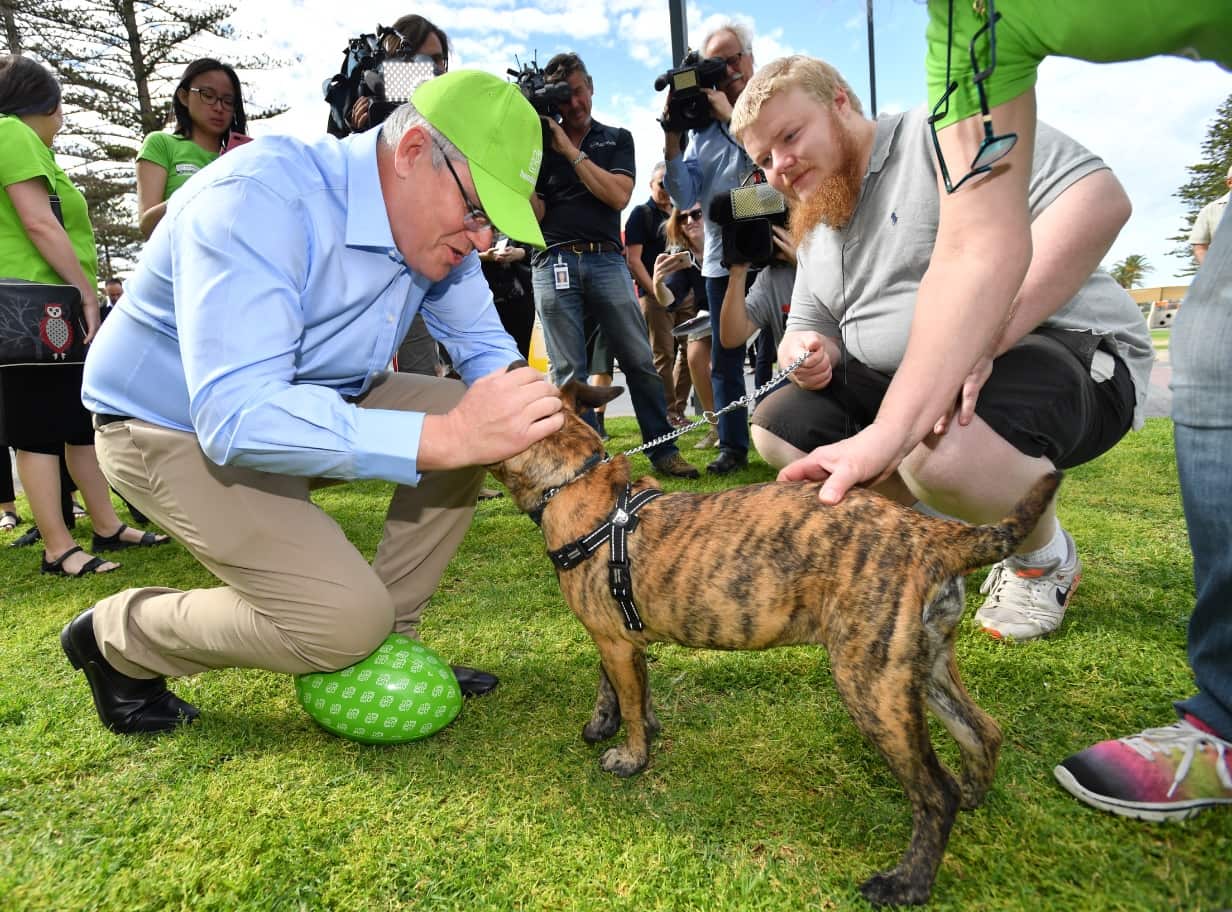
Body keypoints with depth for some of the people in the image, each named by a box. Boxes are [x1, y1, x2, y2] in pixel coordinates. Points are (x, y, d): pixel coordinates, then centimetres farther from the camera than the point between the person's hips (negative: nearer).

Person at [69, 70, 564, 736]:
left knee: (469, 417, -9)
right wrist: (446, 436, -48)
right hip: (179, 428, -7)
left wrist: (523, 405, -23)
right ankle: (116, 637, 6)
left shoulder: (433, 222, -9)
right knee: (347, 620, -22)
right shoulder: (261, 199, -31)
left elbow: (485, 344, 1)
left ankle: (385, 645, 3)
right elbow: (237, 415, -41)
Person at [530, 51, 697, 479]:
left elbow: (618, 196, -3)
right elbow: (535, 213, 5)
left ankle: (663, 451, 6)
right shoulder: (540, 143, 15)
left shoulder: (616, 139, 16)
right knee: (568, 372, -4)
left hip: (606, 259, 0)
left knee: (640, 360, -3)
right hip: (554, 263, 0)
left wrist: (570, 151, -3)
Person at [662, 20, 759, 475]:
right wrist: (671, 141, -8)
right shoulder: (702, 127, 12)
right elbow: (684, 198, 3)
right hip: (722, 259, 4)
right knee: (724, 358, 6)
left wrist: (732, 115, -14)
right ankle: (733, 447, 15)